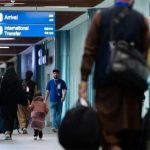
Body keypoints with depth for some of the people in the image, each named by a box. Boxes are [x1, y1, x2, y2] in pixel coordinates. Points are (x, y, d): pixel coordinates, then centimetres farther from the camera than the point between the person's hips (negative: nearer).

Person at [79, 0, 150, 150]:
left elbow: (90, 50, -1)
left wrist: (84, 78, 0)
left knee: (108, 125, -3)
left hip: (106, 79, -2)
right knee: (131, 127, 9)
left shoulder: (101, 16, 3)